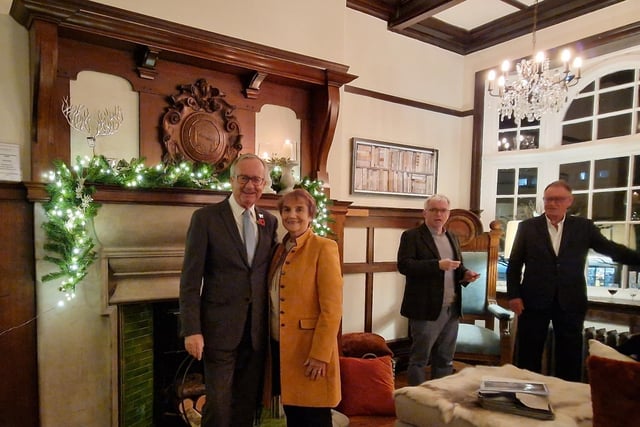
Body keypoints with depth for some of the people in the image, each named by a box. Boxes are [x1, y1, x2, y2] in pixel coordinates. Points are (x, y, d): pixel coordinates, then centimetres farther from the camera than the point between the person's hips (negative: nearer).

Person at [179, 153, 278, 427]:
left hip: (257, 329, 4)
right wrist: (192, 330, -12)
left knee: (248, 404, 15)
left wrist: (273, 323, 5)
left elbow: (269, 272, 10)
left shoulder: (270, 222, 7)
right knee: (218, 404, 6)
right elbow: (190, 279, -7)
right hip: (220, 327, -4)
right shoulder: (206, 217, -6)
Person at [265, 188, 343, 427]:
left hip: (309, 348, -6)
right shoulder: (280, 249, 10)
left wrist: (320, 354, -18)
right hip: (280, 346, 6)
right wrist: (272, 342, 10)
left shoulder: (324, 248, -11)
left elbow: (332, 308, -15)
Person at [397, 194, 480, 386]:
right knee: (419, 359, 4)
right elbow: (404, 265, -19)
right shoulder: (412, 236, -7)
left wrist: (465, 274, -1)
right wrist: (437, 265, -26)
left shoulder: (452, 238, 15)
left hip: (451, 309, 7)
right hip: (427, 309, -7)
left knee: (445, 359, 17)